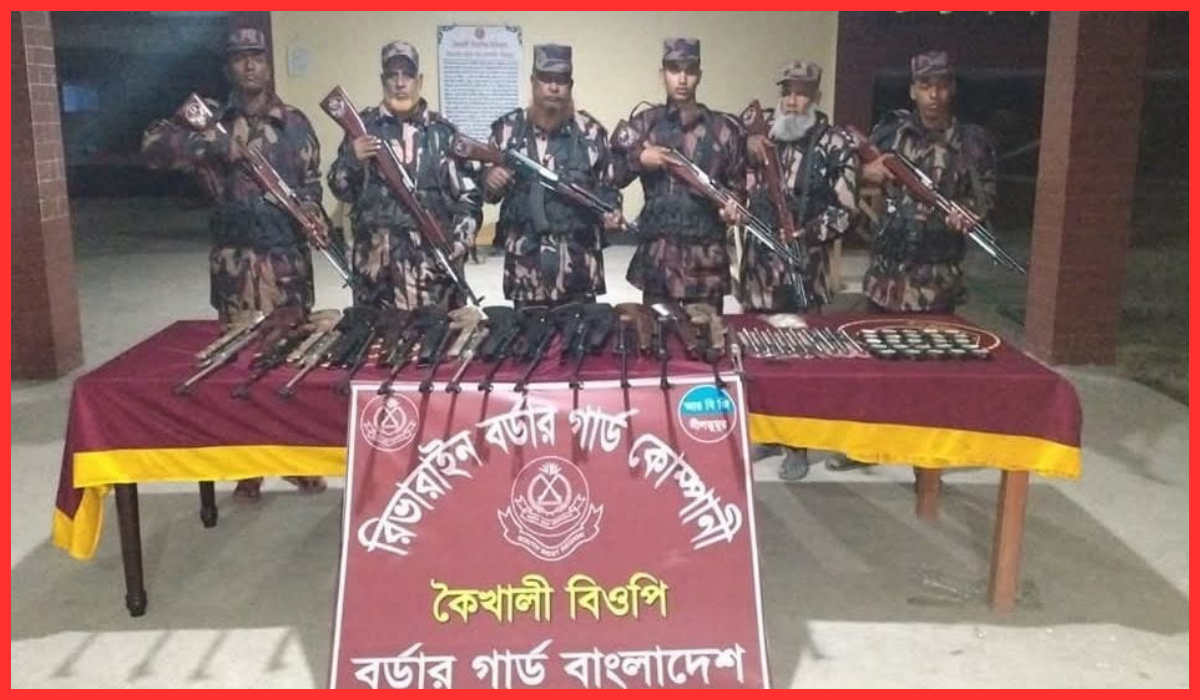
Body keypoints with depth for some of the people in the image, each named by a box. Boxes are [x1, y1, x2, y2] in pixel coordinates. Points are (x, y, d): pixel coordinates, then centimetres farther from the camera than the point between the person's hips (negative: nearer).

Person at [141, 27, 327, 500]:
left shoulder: (295, 123, 8)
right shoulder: (211, 124, 6)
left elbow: (311, 181, 10)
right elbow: (153, 146, -7)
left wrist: (310, 210, -11)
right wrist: (213, 143, -20)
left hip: (288, 256, 0)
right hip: (234, 259, 0)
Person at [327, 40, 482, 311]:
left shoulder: (442, 131, 6)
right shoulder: (363, 126, 8)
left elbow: (468, 194, 7)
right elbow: (340, 189, 8)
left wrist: (459, 241, -5)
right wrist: (352, 159, -11)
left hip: (434, 258, -1)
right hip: (375, 259, 1)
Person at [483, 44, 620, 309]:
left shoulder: (591, 131, 2)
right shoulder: (508, 129, 3)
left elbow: (607, 186, 8)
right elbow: (489, 190, 10)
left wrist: (611, 211, -12)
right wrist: (490, 180, -13)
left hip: (578, 261, 0)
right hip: (526, 259, 0)